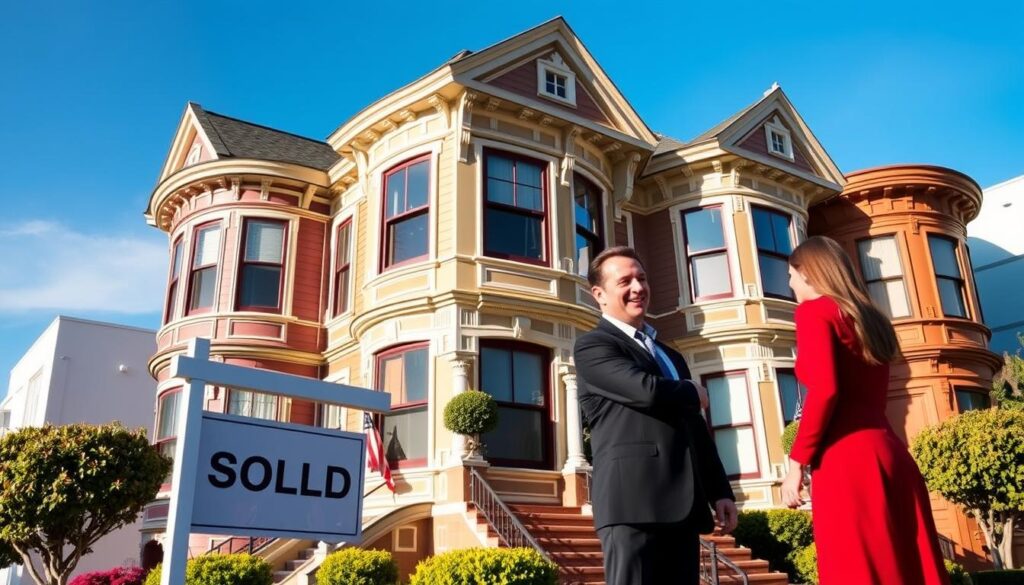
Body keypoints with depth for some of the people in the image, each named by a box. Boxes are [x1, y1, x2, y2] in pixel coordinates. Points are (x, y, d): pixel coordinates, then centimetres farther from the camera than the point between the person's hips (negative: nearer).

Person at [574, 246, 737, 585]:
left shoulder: (670, 356, 26)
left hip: (683, 506, 7)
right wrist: (693, 394, 4)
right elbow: (647, 391, -16)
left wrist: (720, 491, 14)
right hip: (632, 501, -7)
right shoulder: (592, 346, 0)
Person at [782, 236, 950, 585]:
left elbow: (825, 390, -16)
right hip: (889, 453, 8)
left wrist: (797, 461, -11)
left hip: (847, 461, -8)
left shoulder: (814, 310, -2)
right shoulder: (870, 318, 21)